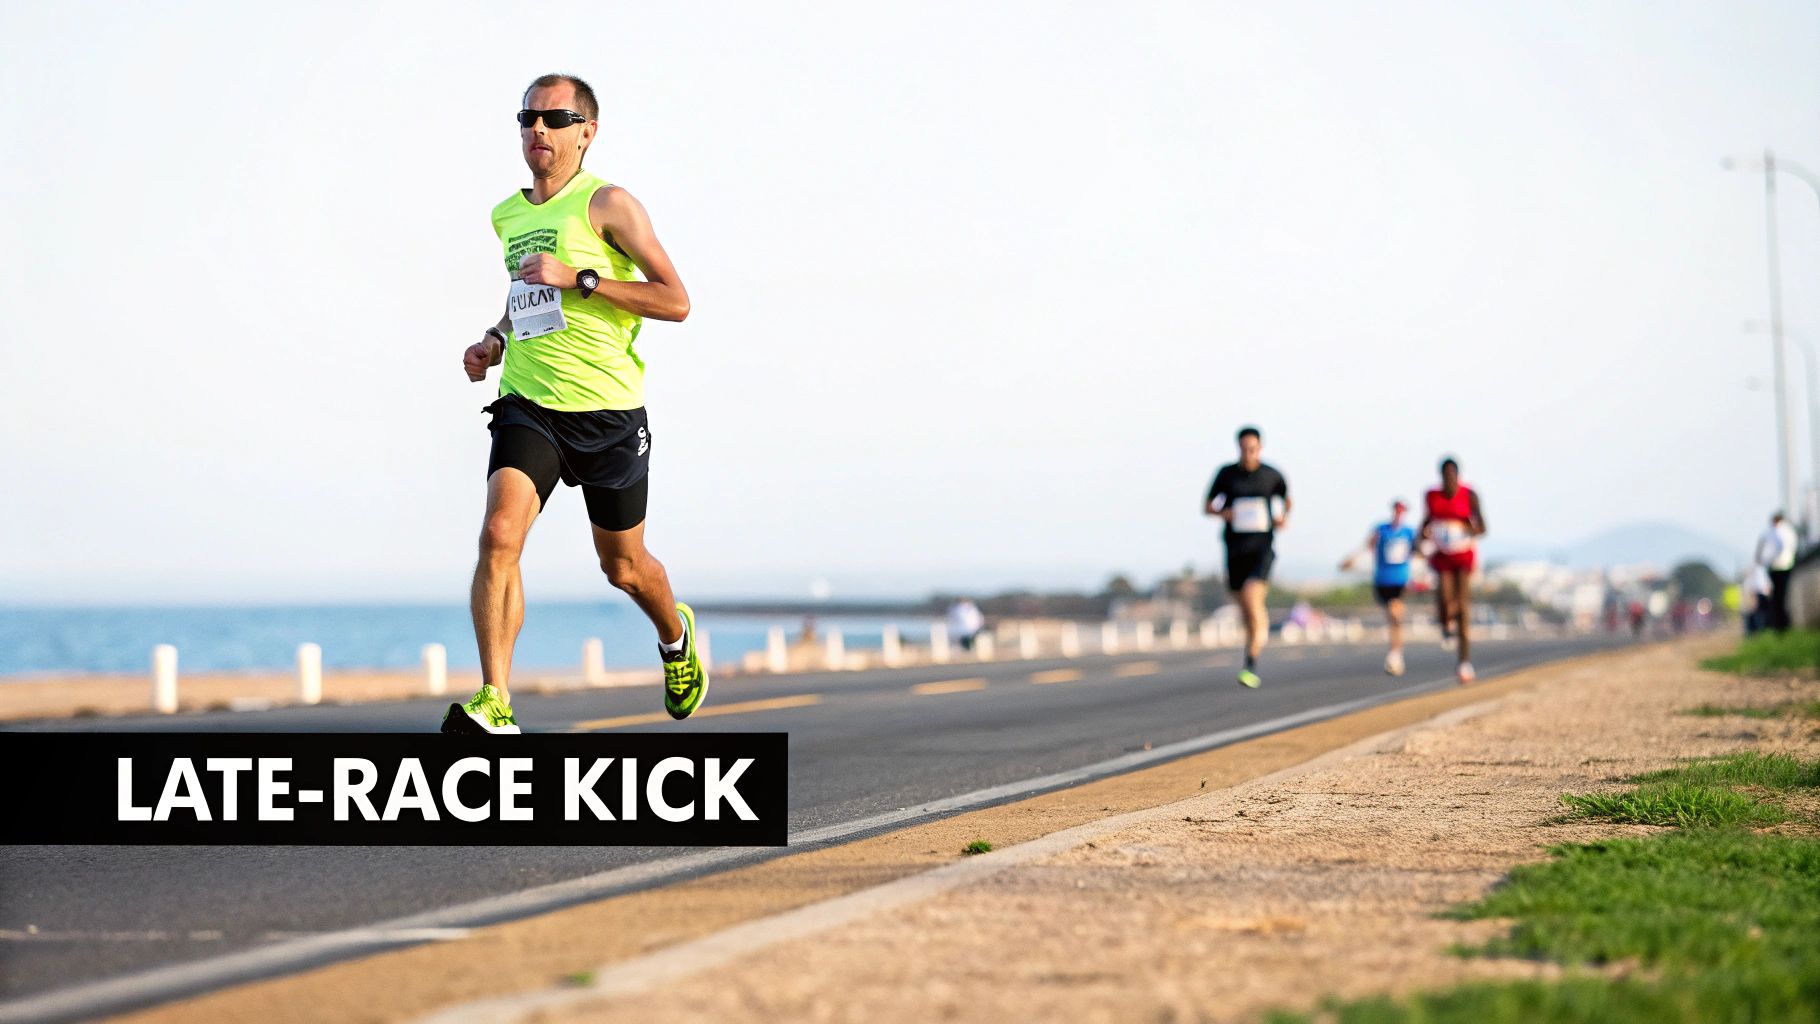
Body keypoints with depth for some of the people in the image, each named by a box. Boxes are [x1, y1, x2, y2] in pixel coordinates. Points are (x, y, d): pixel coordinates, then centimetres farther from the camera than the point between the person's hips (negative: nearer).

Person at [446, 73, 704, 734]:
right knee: (499, 535, -21)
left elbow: (676, 302, -11)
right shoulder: (507, 216, 12)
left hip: (609, 411, -4)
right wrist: (495, 340, 11)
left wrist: (580, 278, -18)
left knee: (622, 566, 12)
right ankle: (494, 707, -24)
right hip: (527, 404, 4)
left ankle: (675, 637, 47)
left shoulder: (606, 203, -7)